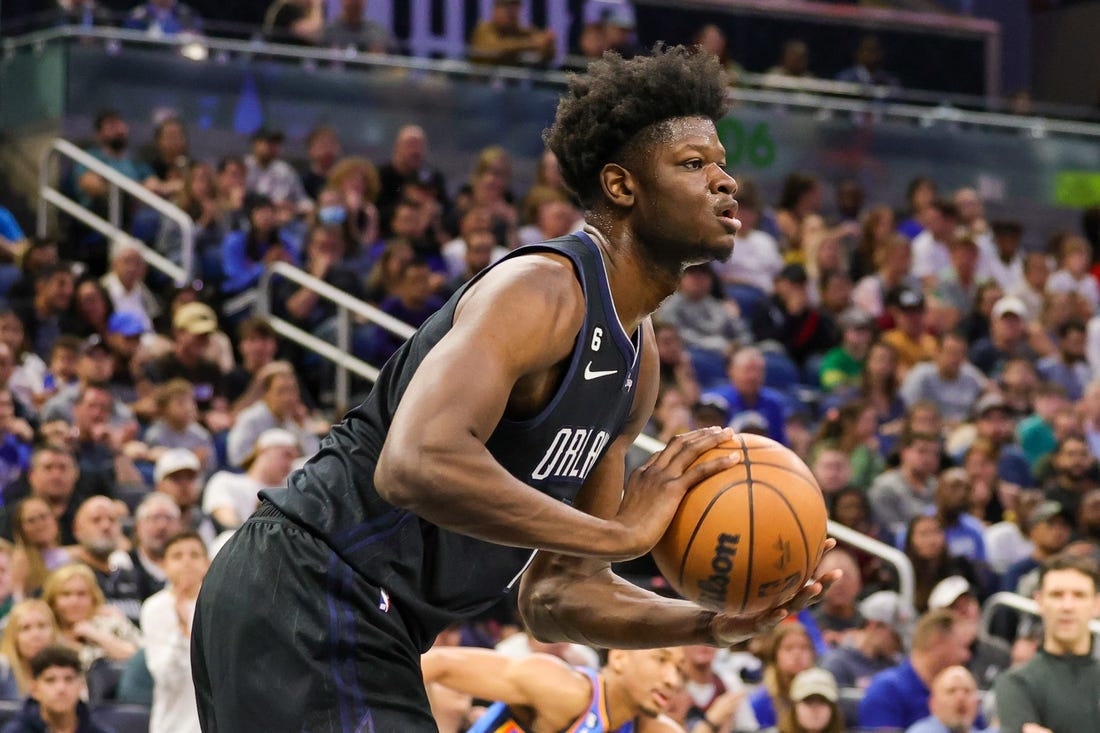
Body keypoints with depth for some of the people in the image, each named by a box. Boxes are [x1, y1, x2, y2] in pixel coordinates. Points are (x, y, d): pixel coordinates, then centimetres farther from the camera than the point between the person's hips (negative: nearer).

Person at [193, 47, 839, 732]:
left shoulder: (639, 360, 13)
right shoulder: (542, 291, -17)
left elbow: (556, 595, 15)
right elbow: (416, 464, -35)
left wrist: (716, 624, -1)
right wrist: (622, 532, -27)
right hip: (304, 600, -10)